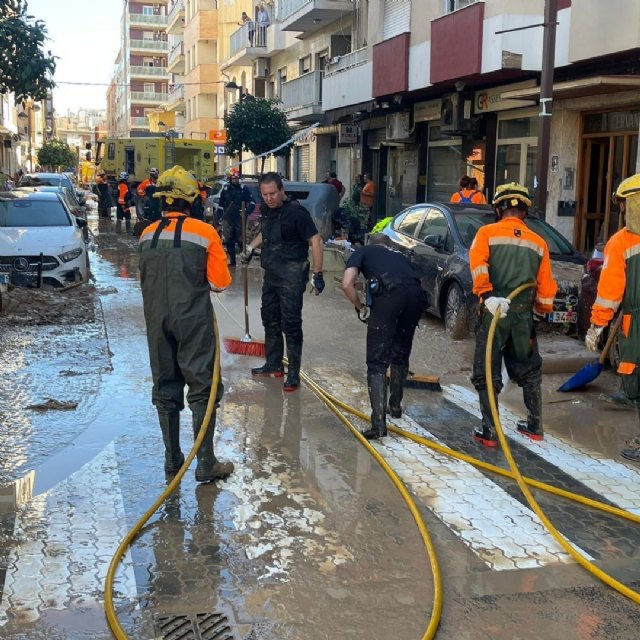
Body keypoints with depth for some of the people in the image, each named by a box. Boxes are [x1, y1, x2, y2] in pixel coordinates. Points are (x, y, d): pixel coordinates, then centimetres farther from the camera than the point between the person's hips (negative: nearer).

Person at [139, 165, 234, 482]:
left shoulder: (147, 235, 3)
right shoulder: (205, 233, -10)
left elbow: (144, 279, 13)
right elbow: (220, 282, -8)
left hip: (156, 322, 4)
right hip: (194, 322, -4)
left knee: (165, 388, 14)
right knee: (202, 390, 3)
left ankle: (172, 460, 22)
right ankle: (206, 464, 5)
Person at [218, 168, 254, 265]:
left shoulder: (244, 189, 2)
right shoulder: (225, 190, 10)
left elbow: (251, 202, 2)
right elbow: (220, 205, 18)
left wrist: (247, 211, -16)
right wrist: (219, 218, 12)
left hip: (240, 218, -3)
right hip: (228, 219, 3)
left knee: (241, 239, -4)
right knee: (228, 241, 3)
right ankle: (231, 260, 10)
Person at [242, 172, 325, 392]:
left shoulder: (296, 211, -16)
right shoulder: (267, 210, 8)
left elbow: (315, 241, -18)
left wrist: (317, 275, -21)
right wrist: (251, 247, 16)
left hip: (291, 275, -8)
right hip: (271, 273, 8)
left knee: (290, 324, -6)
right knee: (270, 319, 16)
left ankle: (293, 374, 2)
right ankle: (273, 365, 31)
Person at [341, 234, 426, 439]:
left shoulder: (363, 251, 26)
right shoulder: (400, 256, 38)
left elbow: (347, 285, 8)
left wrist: (361, 308, 22)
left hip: (388, 293, -4)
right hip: (416, 293, 5)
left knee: (377, 362, 0)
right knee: (401, 355, 24)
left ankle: (379, 422, -7)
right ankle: (395, 405, 40)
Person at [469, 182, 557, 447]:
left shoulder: (487, 233, -1)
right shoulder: (538, 242, 8)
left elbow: (477, 263, -19)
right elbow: (546, 286, 11)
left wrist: (487, 295, -25)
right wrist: (542, 309, 28)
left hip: (493, 312, -3)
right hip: (523, 315, 3)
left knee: (487, 374, 6)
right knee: (529, 371, 21)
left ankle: (490, 431, 5)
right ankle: (535, 425, 28)